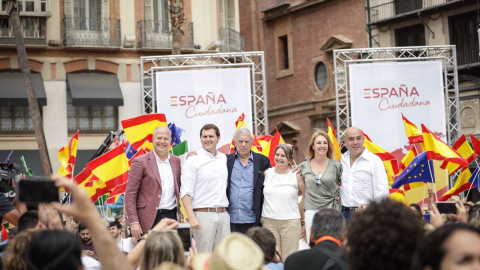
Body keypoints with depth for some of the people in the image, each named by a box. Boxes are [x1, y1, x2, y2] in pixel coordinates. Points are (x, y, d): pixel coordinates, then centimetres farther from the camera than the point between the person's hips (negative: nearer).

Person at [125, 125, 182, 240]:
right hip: (149, 221, -4)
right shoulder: (140, 162, -3)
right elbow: (130, 195, -5)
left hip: (172, 217, 5)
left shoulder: (176, 161, 13)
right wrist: (134, 222, -12)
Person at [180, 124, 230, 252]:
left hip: (223, 214, 5)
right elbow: (185, 192, -8)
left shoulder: (224, 158, 14)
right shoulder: (192, 160, -2)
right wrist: (191, 217, -18)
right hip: (203, 215, -5)